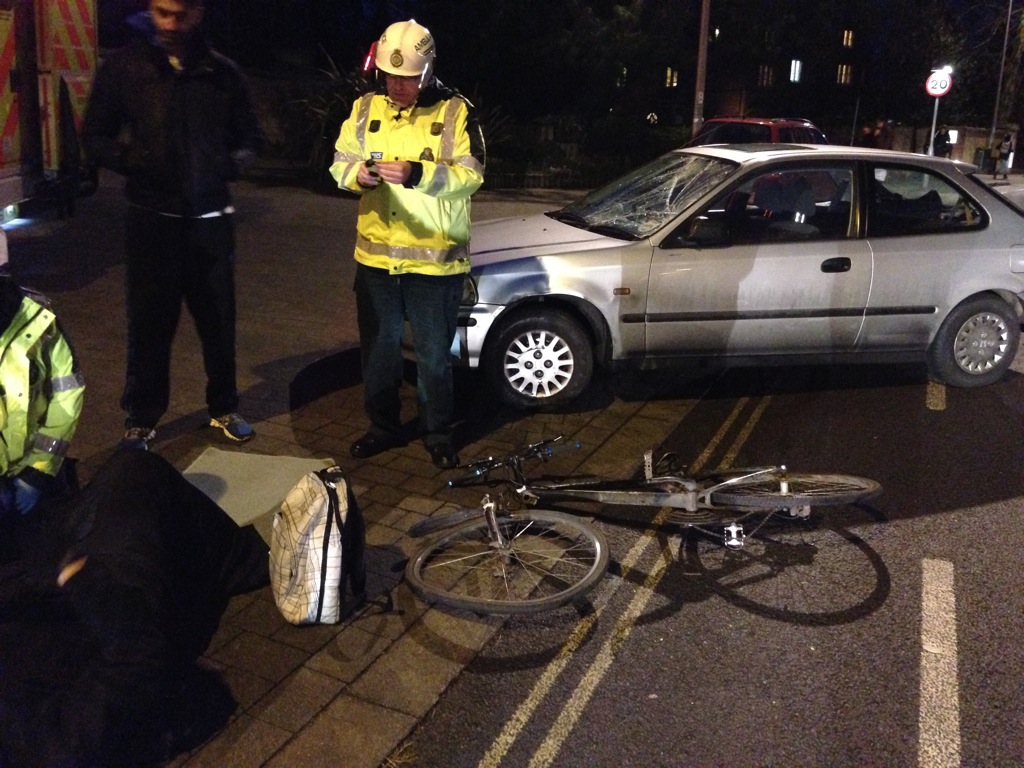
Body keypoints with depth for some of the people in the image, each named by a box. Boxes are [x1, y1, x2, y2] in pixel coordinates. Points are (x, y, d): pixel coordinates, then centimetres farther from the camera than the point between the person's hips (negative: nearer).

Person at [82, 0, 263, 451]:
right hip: (152, 218, -1)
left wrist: (231, 164, -6)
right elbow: (95, 136, 4)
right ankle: (140, 419, 20)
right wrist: (130, 161, -14)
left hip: (211, 218, 2)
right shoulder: (124, 67, 0)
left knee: (219, 319, 9)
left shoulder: (221, 72, 3)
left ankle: (223, 407, 28)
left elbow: (249, 138, 13)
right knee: (150, 322, 5)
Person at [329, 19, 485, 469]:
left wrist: (418, 174, -30)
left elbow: (472, 174, -15)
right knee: (378, 348, 15)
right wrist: (356, 173, -17)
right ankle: (383, 426, 33)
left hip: (435, 259, -4)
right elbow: (339, 161, 7)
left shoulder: (454, 111, -7)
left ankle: (438, 434, 24)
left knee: (434, 354, 6)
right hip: (375, 256, 4)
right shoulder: (366, 108, 5)